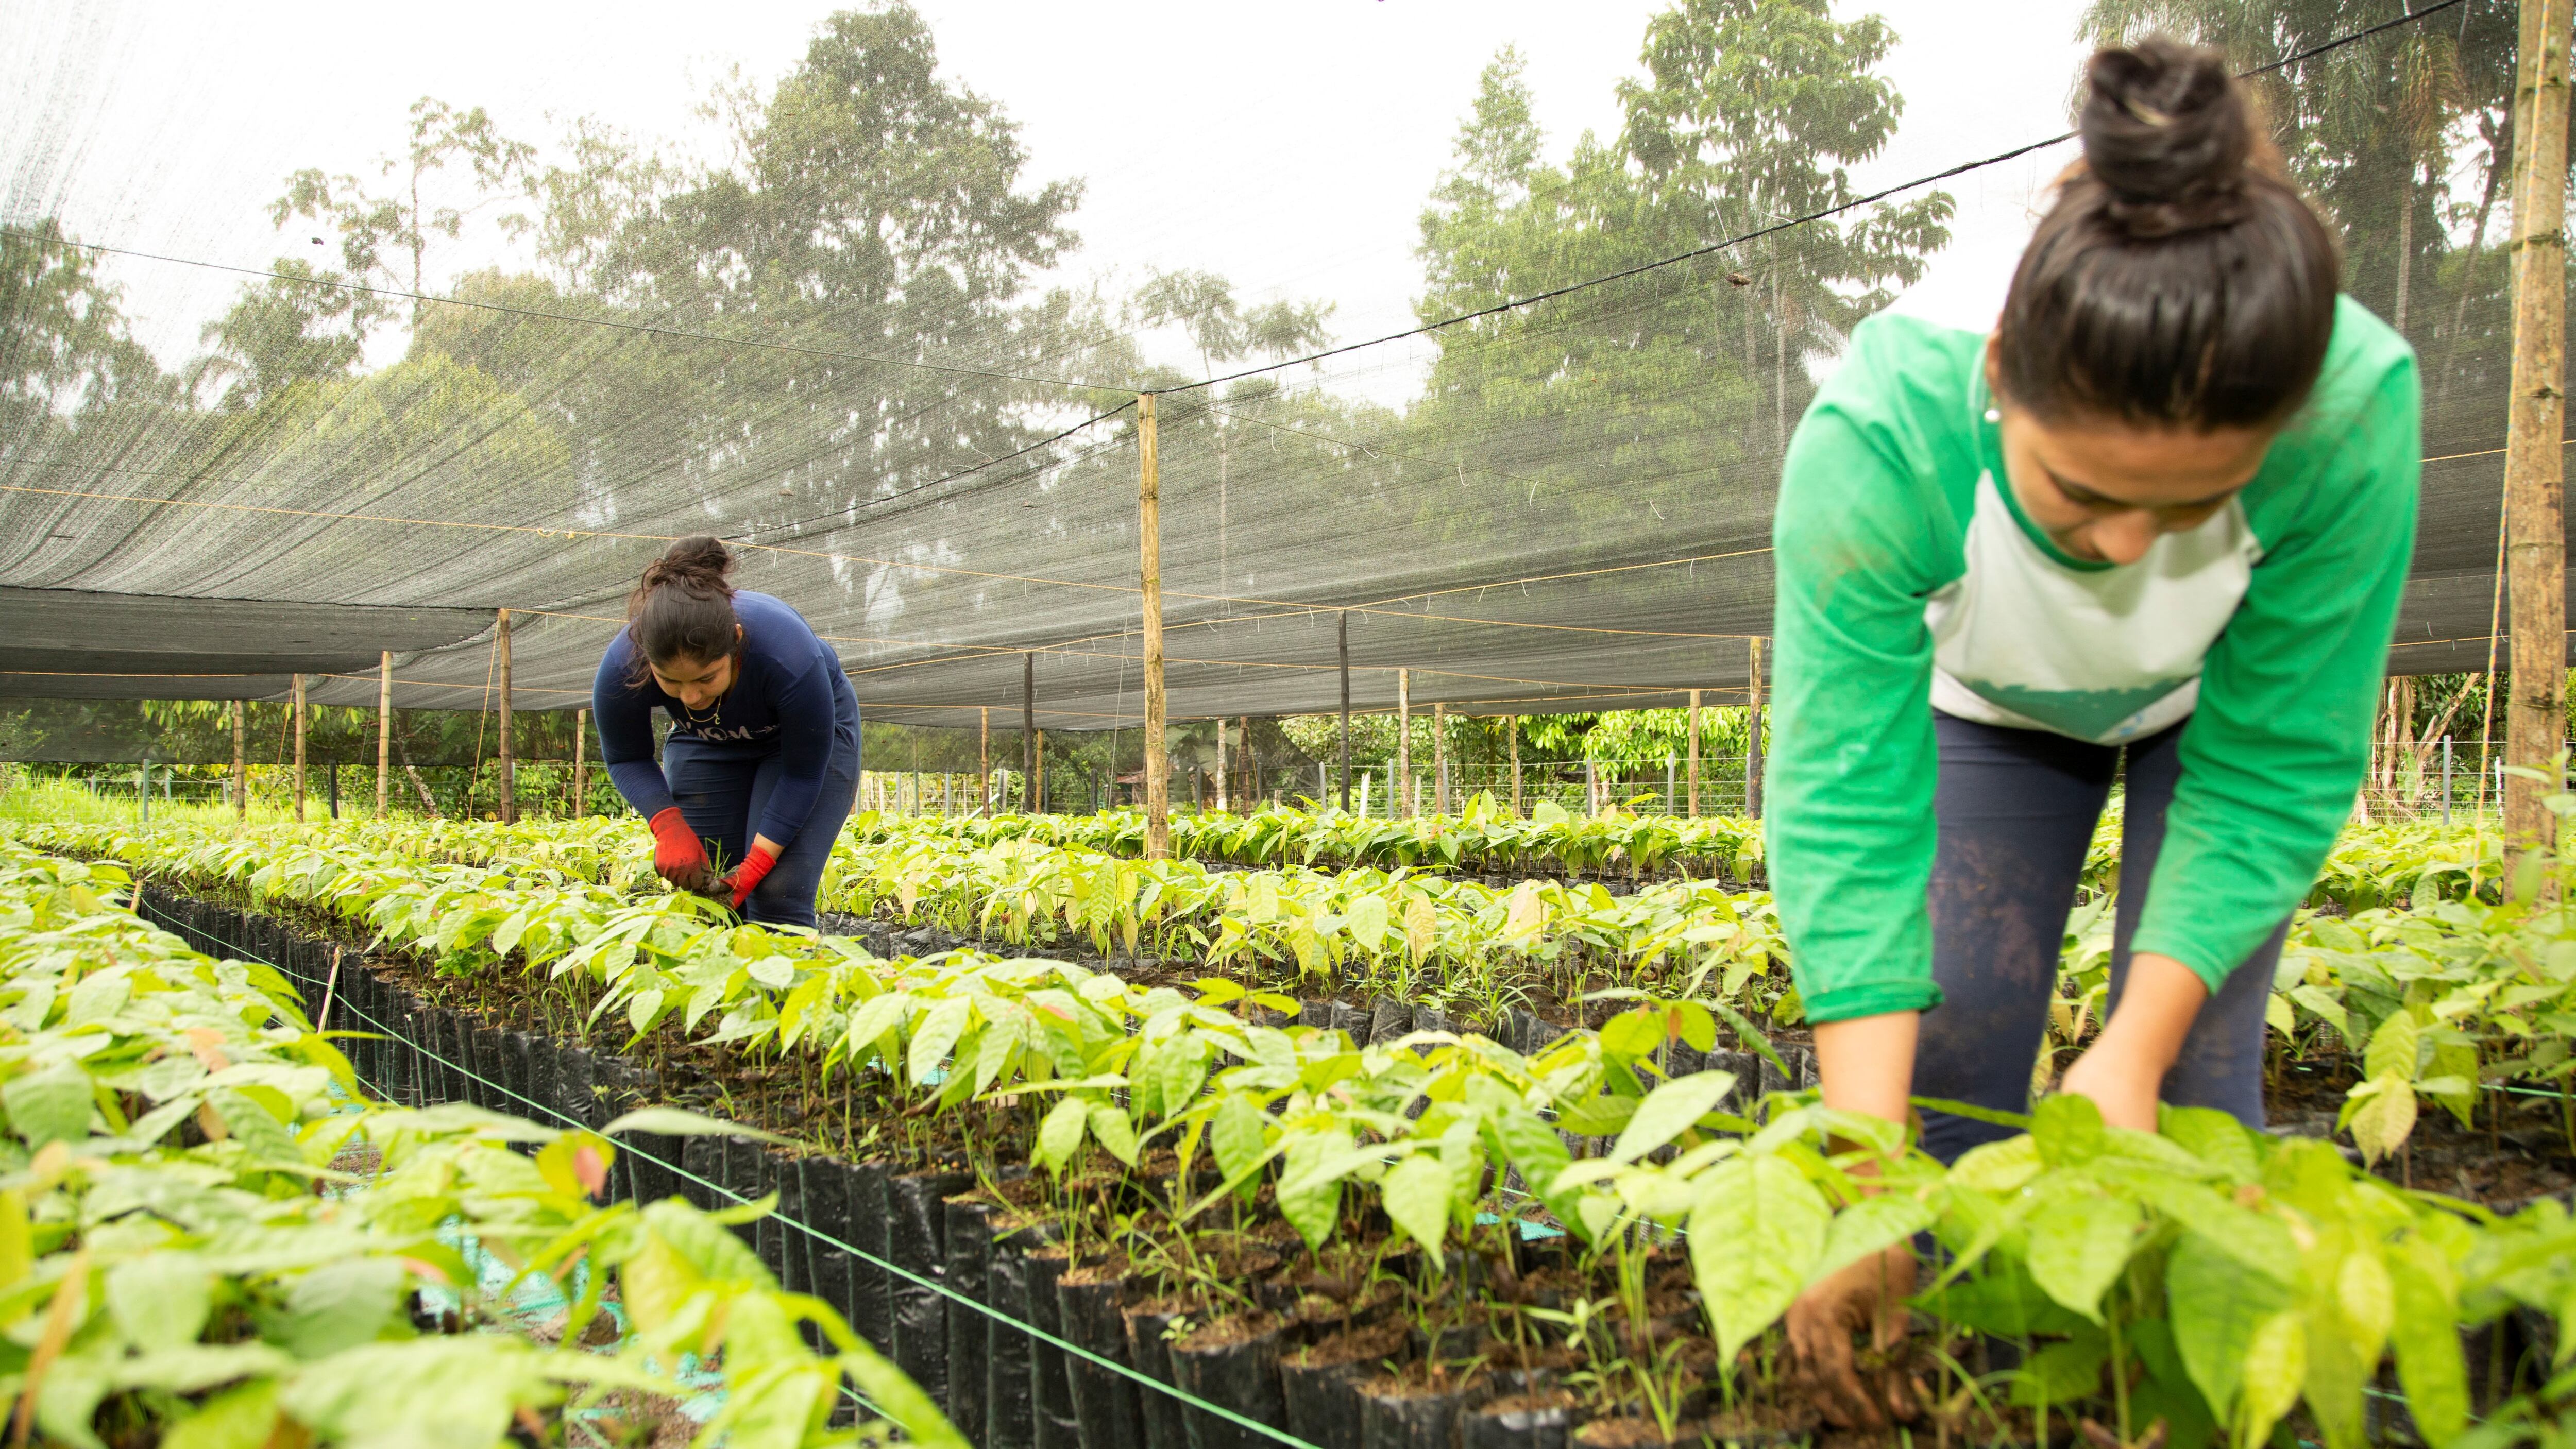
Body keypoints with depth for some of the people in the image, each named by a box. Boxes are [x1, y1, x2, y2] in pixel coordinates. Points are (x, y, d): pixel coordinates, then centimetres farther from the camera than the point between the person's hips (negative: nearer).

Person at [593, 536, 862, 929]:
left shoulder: (789, 656, -40)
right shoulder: (623, 667, -31)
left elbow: (803, 772, -24)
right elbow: (626, 759, -11)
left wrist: (757, 864, -29)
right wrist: (668, 824, -28)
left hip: (809, 732, -3)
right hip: (705, 746, 3)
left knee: (777, 894, -17)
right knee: (704, 892, -6)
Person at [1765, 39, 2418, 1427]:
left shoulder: (2354, 412, -39)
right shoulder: (1877, 437, -42)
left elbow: (2274, 773, -26)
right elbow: (1845, 796, -38)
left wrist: (2137, 1044, -35)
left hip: (2221, 720, 0)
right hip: (1991, 711, 0)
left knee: (2193, 1090, -8)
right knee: (1947, 1068, -4)